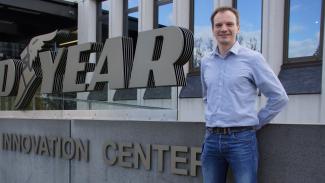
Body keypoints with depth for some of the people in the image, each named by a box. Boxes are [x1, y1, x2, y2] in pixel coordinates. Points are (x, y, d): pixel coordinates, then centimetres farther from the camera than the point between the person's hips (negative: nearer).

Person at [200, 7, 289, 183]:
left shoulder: (252, 58, -4)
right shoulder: (206, 62, 10)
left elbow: (279, 97, -2)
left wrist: (256, 122, 1)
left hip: (241, 138, -4)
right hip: (211, 139, 5)